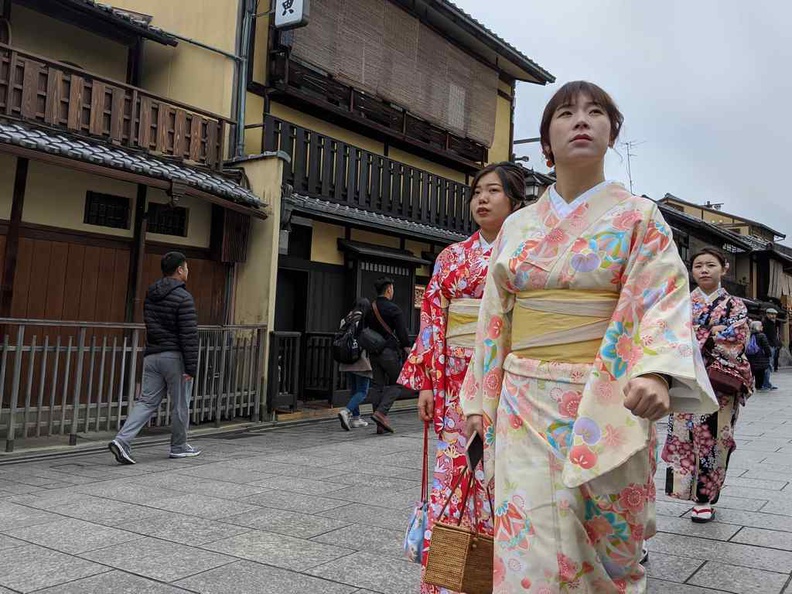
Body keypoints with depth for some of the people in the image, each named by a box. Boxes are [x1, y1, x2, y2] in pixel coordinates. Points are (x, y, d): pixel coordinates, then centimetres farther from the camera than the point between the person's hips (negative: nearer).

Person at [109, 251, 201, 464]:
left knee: (147, 401, 7)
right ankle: (179, 447, 20)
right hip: (175, 357, -7)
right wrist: (191, 367, -15)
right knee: (180, 405, 8)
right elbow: (189, 336, -17)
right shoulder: (183, 298, -14)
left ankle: (122, 440, -8)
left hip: (152, 356, 7)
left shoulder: (150, 295, 10)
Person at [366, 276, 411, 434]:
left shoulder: (370, 308, 11)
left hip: (374, 352, 7)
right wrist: (407, 349, -4)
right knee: (396, 383, 4)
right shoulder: (393, 309, -10)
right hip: (389, 351, -7)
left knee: (378, 385, 8)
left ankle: (381, 424, 8)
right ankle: (381, 412, -13)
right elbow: (402, 332, -12)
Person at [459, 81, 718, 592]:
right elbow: (495, 318, 13)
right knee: (532, 546, 0)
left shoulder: (639, 217, 2)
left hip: (607, 402, -2)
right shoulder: (518, 226, 11)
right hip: (526, 404, 3)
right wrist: (479, 399, 11)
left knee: (607, 544, 7)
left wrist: (656, 372, -31)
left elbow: (662, 300, -12)